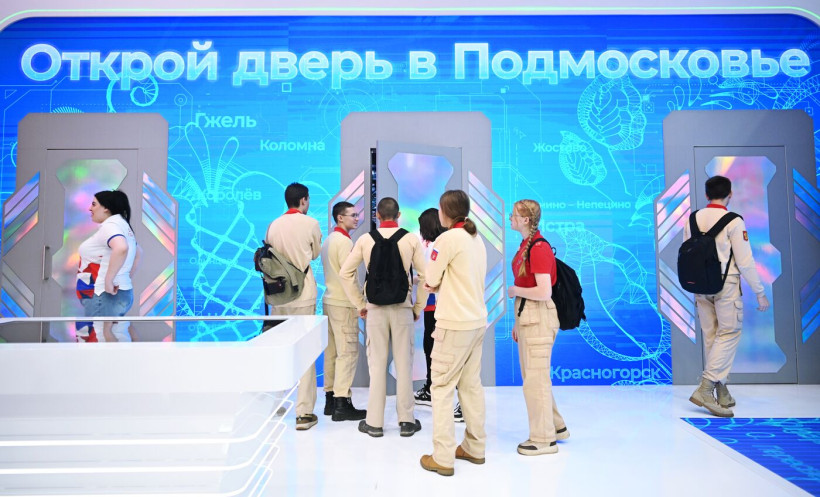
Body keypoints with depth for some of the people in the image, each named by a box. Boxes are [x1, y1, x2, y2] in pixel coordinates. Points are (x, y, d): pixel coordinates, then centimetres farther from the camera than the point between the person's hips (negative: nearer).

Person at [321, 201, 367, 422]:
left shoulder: (328, 239, 14)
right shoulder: (344, 240, -13)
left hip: (329, 300, 9)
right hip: (343, 303, -9)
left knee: (332, 351, 11)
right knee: (348, 352, -6)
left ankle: (330, 397, 18)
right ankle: (342, 404, -5)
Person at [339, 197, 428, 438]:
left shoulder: (365, 240, 0)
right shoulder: (411, 240, -2)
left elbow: (345, 273, 0)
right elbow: (424, 275, -6)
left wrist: (360, 304, 6)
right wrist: (418, 307, 4)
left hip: (375, 308, 0)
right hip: (403, 307, 0)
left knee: (377, 364, 7)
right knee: (404, 364, 7)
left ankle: (374, 422, 15)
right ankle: (406, 421, 15)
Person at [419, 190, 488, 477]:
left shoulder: (447, 239, -13)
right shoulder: (477, 240, 11)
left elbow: (430, 282, -7)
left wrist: (437, 284, 13)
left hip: (455, 324, -8)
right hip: (478, 320, 8)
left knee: (442, 387, 0)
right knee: (471, 385, 16)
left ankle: (443, 458, 4)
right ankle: (475, 447, 25)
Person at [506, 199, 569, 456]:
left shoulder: (539, 247, -17)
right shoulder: (525, 245, 11)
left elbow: (544, 291, -25)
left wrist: (515, 291, -10)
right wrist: (518, 322, 17)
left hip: (539, 316, -10)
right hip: (526, 316, 10)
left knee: (536, 378, 1)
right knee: (532, 375, 19)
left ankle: (544, 439, 16)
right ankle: (555, 426, 35)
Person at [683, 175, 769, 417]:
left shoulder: (693, 219, 5)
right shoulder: (733, 221, -10)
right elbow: (745, 261, -11)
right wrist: (760, 293, -2)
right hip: (726, 285, -5)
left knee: (710, 336, 11)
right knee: (729, 334, 2)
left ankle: (722, 392, 20)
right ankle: (705, 388, -9)